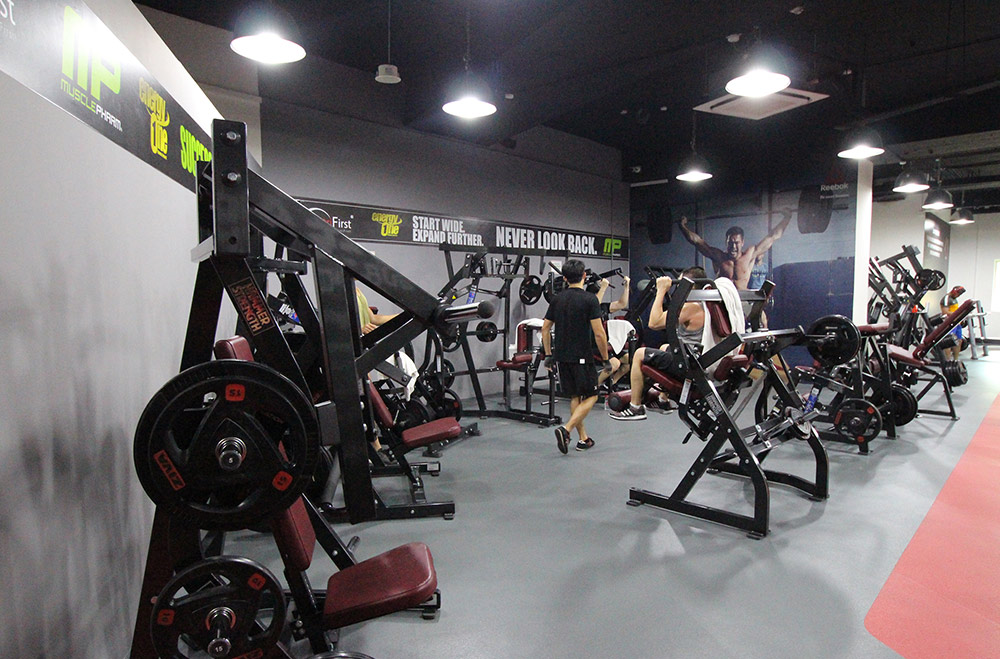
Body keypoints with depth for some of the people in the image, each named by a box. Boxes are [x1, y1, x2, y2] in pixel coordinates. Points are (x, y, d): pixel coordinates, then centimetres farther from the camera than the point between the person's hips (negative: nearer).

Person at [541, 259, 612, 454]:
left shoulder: (557, 299, 7)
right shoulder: (589, 299, -10)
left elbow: (545, 328, 10)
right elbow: (598, 333, -14)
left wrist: (548, 354, 18)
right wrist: (605, 359, -4)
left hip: (562, 356, 6)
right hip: (581, 357, -6)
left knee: (575, 397, 15)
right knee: (591, 396, 5)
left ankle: (583, 439, 19)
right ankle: (566, 429, -12)